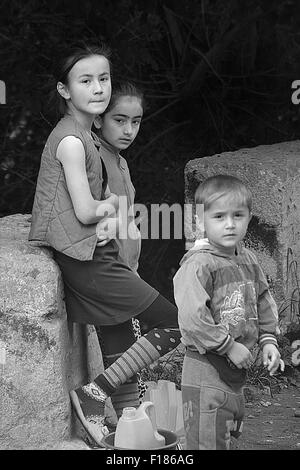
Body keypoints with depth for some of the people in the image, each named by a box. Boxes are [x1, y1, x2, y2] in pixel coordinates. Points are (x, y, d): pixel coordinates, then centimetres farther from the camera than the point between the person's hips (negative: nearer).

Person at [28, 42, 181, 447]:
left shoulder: (88, 137, 15)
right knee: (174, 323, -4)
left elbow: (109, 205, 16)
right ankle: (94, 395, -2)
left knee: (121, 348, 12)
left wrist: (111, 219, -6)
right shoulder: (71, 140, -14)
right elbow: (85, 212, -18)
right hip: (84, 259, -9)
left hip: (95, 253, 9)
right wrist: (110, 206, 2)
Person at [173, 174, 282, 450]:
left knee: (229, 437, 20)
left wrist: (268, 340, 7)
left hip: (237, 371, 8)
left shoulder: (247, 260, 7)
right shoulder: (198, 265, -19)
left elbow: (263, 302, 19)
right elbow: (192, 320, -26)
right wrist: (229, 347, -21)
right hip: (206, 372, -8)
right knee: (208, 442, -3)